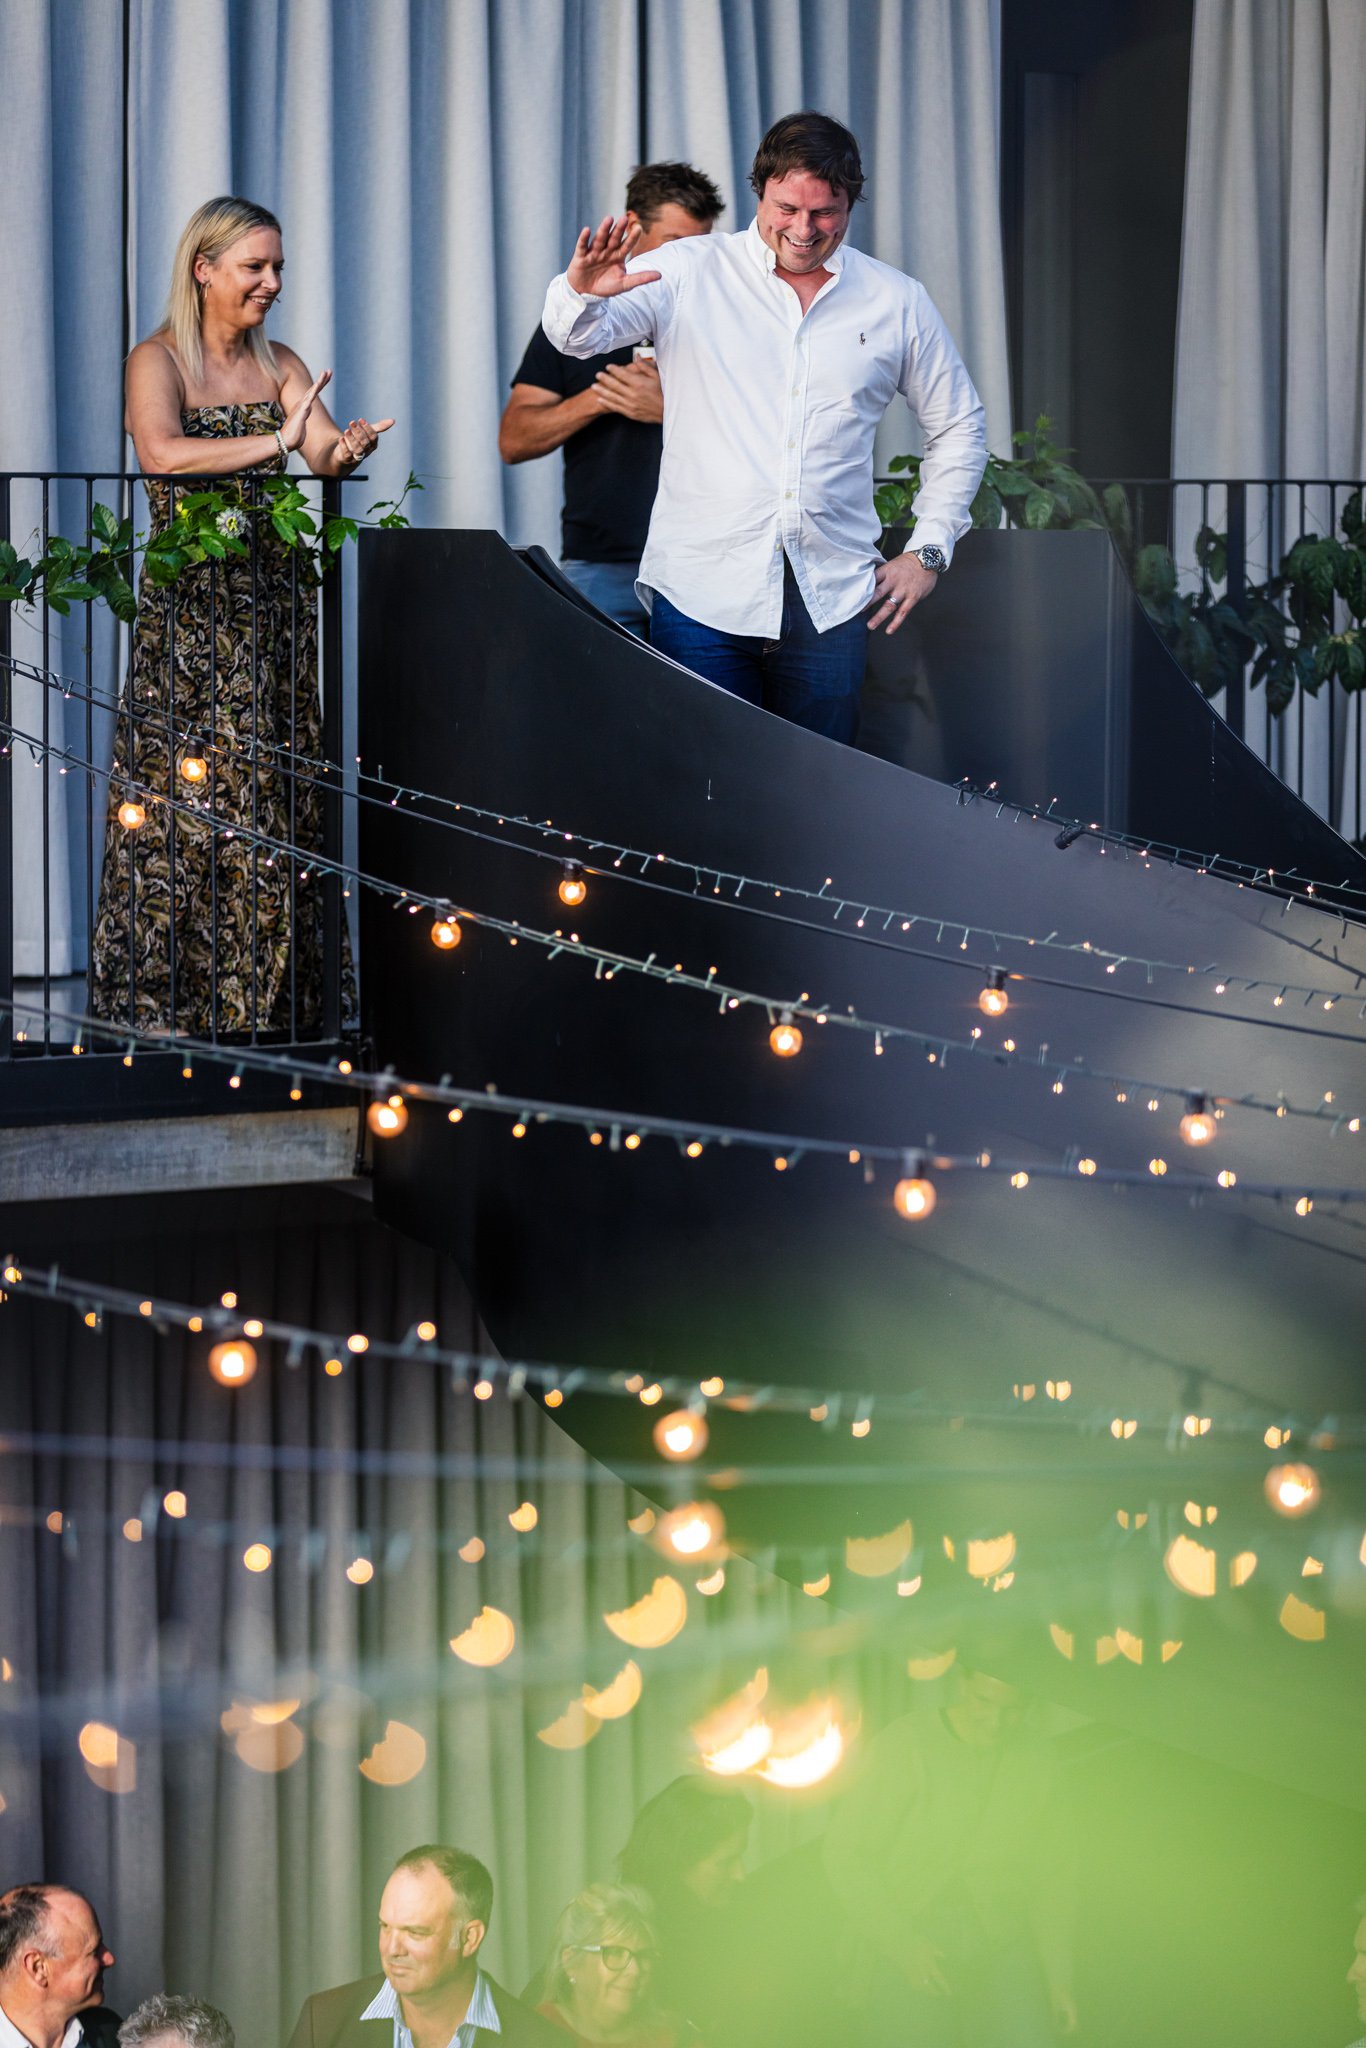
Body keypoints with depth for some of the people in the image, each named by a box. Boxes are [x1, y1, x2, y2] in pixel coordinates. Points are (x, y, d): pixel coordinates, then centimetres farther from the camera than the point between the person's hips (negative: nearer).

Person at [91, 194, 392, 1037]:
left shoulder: (280, 366, 12)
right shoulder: (159, 361, -4)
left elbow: (326, 449, -3)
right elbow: (162, 453, -23)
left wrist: (346, 449, -27)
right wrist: (278, 441, -31)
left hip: (273, 603, 5)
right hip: (187, 607, -5)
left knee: (276, 806, 1)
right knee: (180, 804, -7)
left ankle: (267, 998, 3)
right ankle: (161, 1005, -4)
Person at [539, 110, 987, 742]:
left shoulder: (896, 302, 10)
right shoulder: (689, 274, 2)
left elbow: (957, 426, 21)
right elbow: (582, 334, -11)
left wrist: (928, 549, 11)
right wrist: (582, 293, -35)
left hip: (830, 603, 2)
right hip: (701, 594, -2)